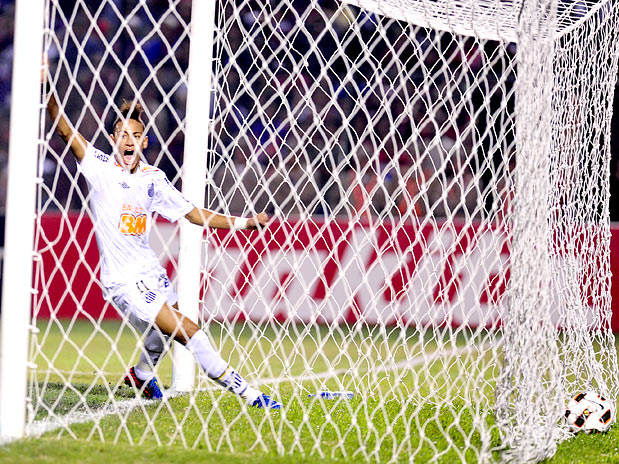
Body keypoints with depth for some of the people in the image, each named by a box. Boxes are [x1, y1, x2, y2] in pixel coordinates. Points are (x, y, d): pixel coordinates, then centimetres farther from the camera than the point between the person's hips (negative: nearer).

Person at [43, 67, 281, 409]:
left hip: (151, 271, 6)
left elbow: (194, 214, 10)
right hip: (123, 281, -6)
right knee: (188, 331, -13)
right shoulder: (100, 168, -8)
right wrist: (47, 89, -32)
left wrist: (244, 222, 3)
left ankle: (142, 374, 53)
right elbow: (66, 131, -19)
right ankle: (246, 393, -9)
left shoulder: (154, 179, 5)